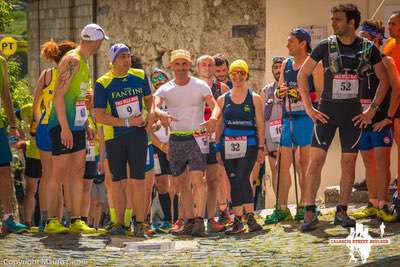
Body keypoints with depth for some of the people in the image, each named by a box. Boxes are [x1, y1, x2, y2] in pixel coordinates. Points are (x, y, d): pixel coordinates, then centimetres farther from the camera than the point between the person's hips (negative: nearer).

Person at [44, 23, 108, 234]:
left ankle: (76, 221, 11)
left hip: (77, 126, 9)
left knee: (78, 173, 8)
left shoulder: (83, 63, 17)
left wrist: (86, 124, 20)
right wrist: (64, 127, -23)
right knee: (59, 173, -6)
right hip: (63, 126, -9)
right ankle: (52, 222, -2)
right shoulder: (72, 61, -13)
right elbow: (59, 95, -19)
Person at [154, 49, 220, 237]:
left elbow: (215, 106, -14)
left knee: (197, 179, -16)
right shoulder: (165, 89, 3)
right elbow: (154, 106, -15)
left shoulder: (200, 86, -2)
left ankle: (199, 220, -22)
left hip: (197, 137, -4)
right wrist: (162, 114, -39)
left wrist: (213, 118, -37)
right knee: (182, 182, 9)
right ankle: (189, 222, 16)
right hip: (176, 139, 4)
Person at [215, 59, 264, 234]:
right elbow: (219, 125, 13)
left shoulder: (254, 98, 5)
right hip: (228, 145, 3)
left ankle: (246, 218, -17)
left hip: (248, 144, -3)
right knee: (234, 182, 2)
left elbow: (260, 125, 4)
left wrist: (261, 148, -3)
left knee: (242, 179, -17)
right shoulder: (223, 99, 11)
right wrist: (218, 149, 8)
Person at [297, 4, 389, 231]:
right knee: (315, 161, -7)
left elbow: (384, 80, 8)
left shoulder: (368, 48, -1)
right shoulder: (325, 46, -3)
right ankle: (310, 212, -4)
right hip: (326, 111, -1)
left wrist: (372, 110, 1)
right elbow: (302, 74, 4)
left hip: (353, 114, 1)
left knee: (349, 163, 3)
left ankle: (342, 211, 12)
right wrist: (309, 108, -1)